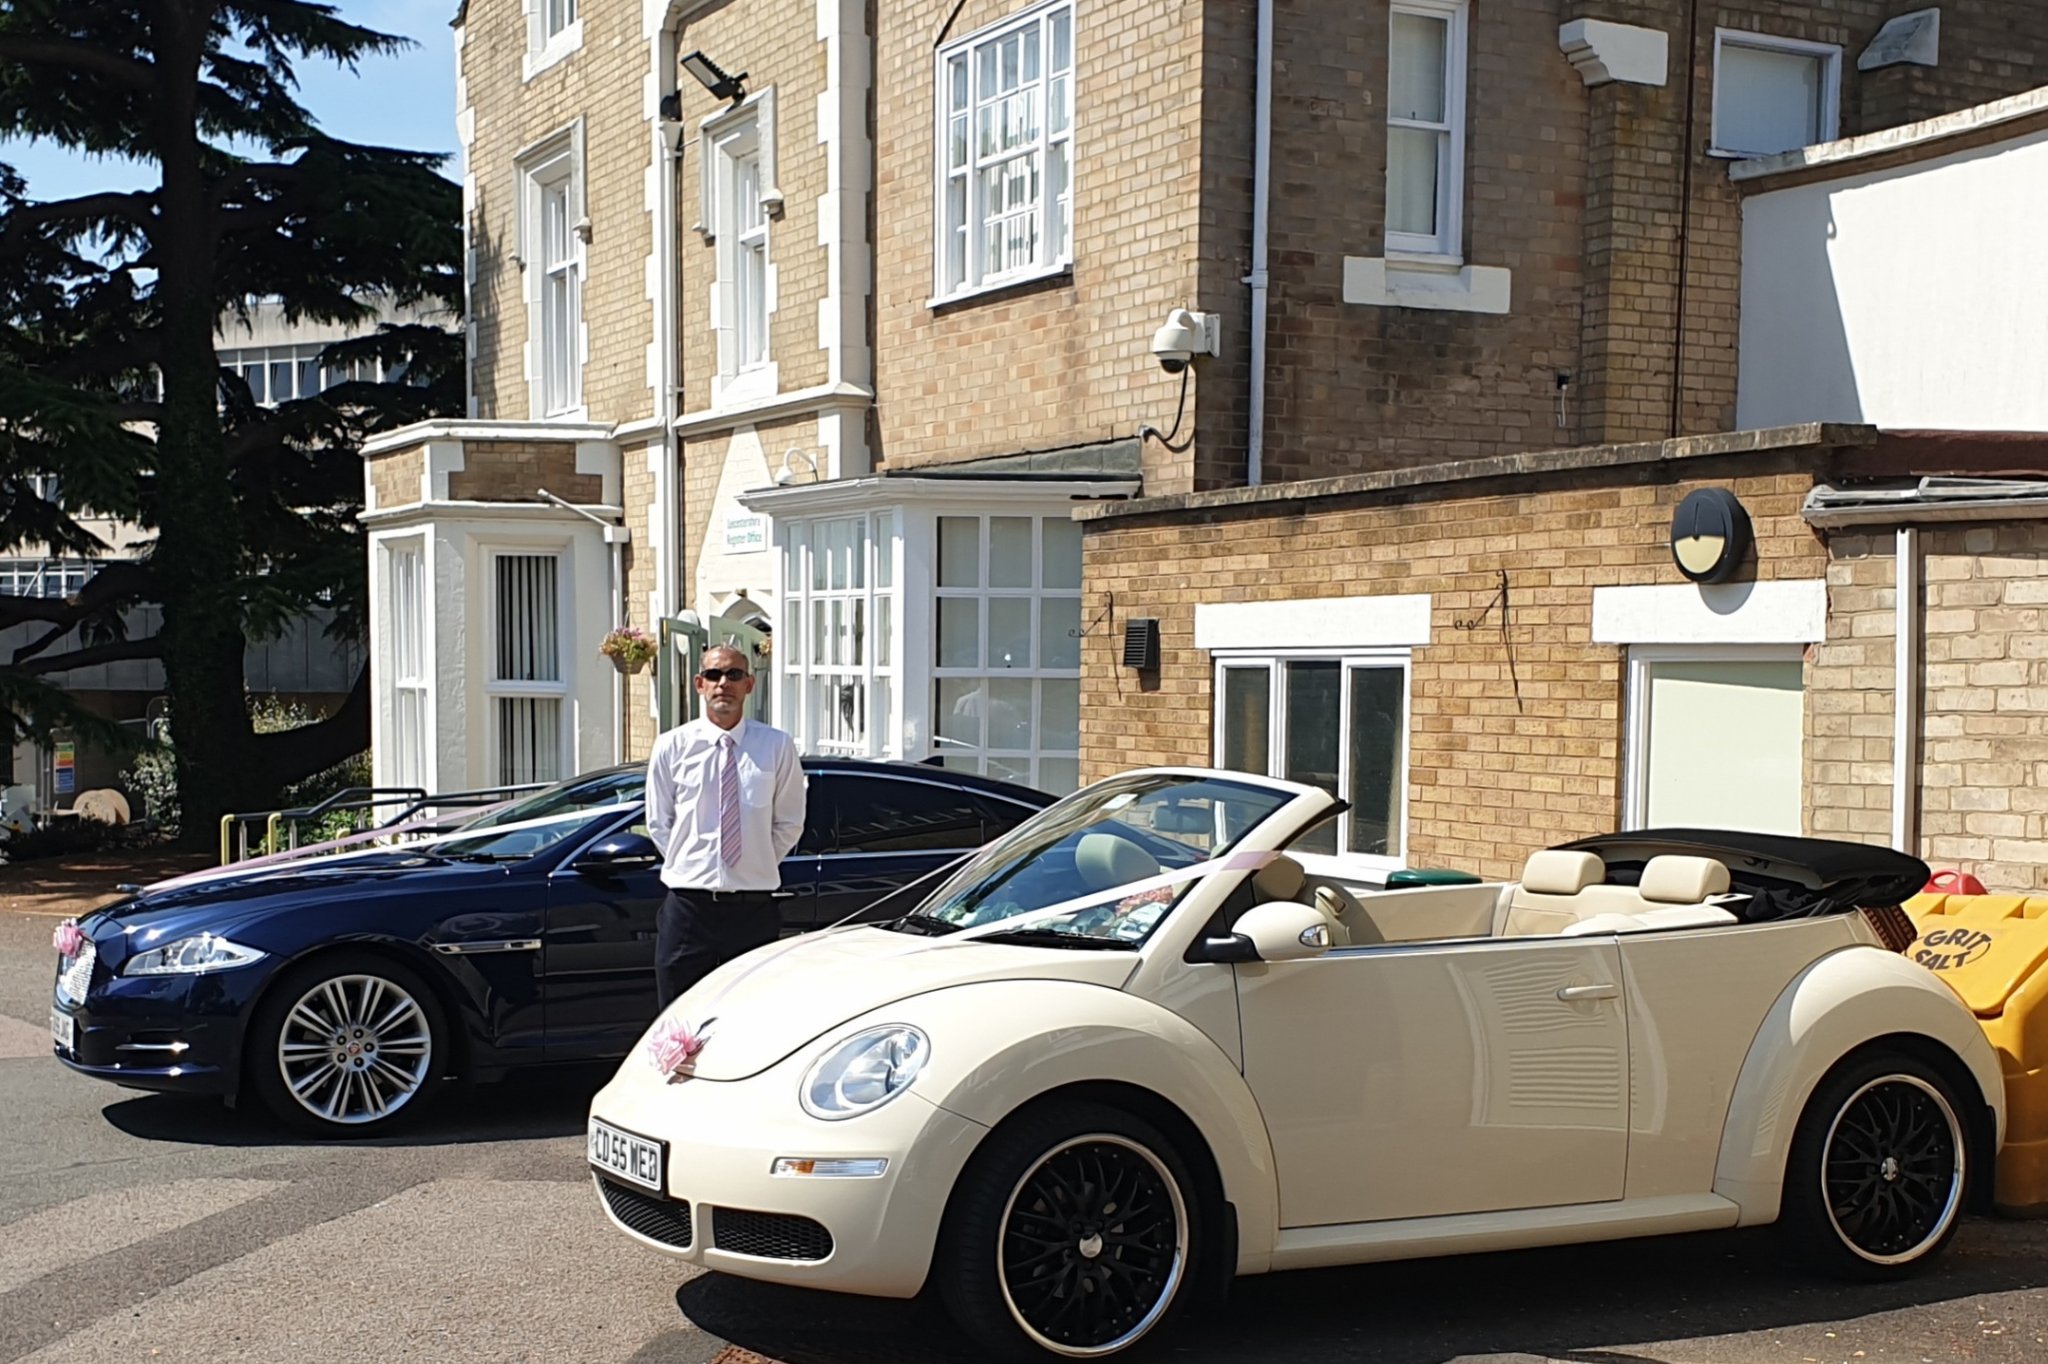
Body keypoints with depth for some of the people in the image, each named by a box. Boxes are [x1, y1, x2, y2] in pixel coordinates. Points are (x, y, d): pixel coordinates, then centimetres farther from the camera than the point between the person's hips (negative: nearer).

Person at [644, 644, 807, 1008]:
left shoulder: (777, 747, 1)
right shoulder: (671, 747, 2)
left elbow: (789, 824, 10)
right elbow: (658, 823, 9)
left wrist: (757, 866, 5)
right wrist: (690, 864, 3)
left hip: (754, 907, 0)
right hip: (689, 905, 0)